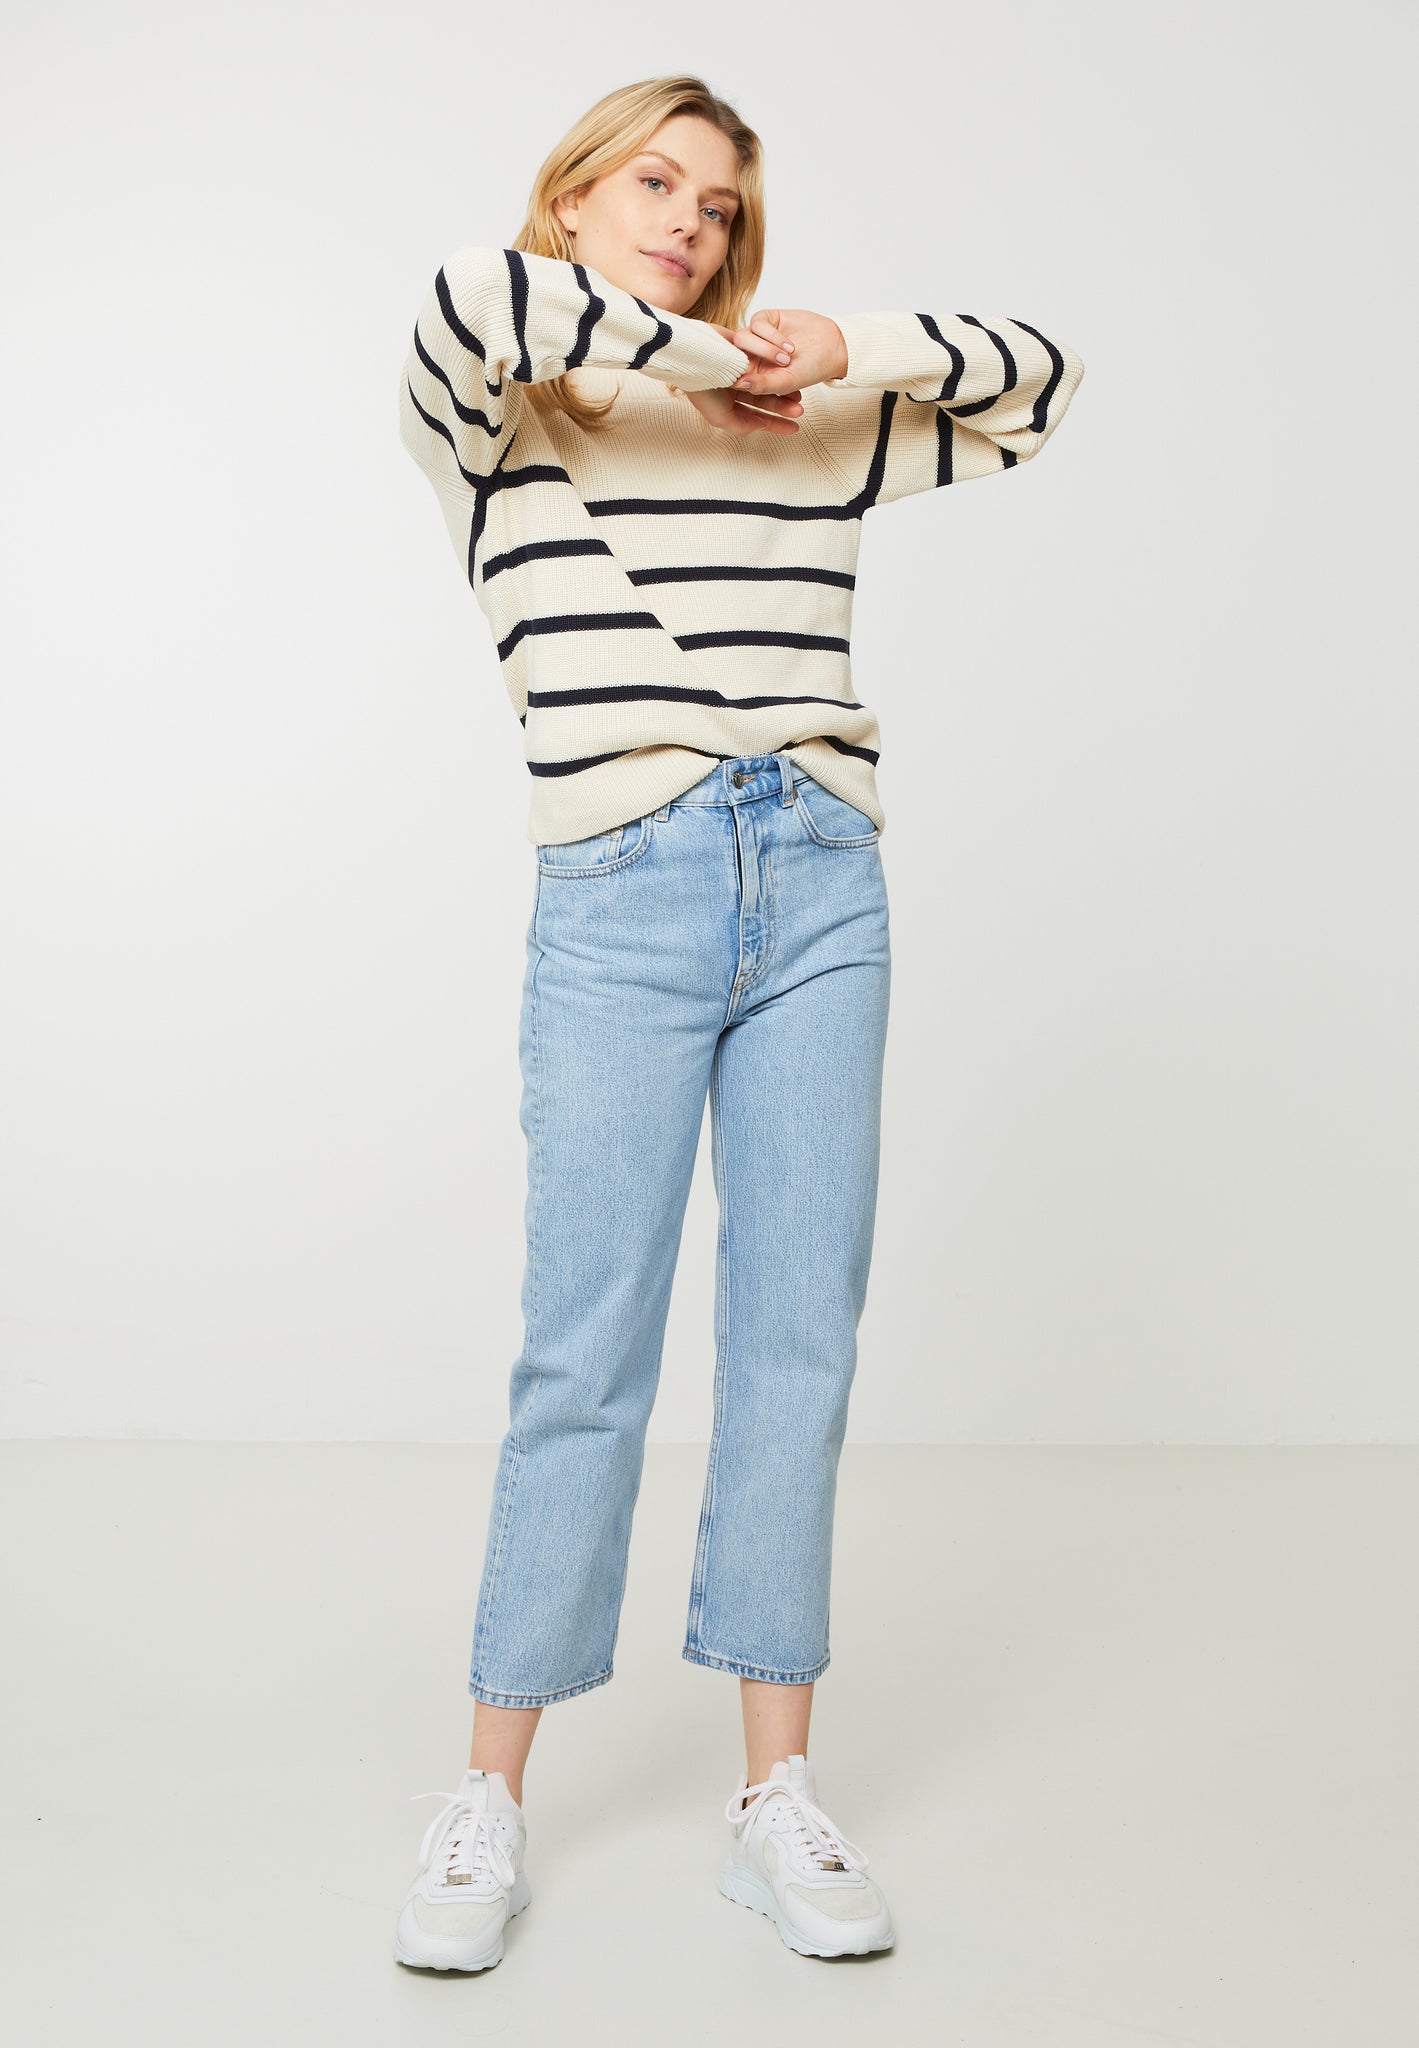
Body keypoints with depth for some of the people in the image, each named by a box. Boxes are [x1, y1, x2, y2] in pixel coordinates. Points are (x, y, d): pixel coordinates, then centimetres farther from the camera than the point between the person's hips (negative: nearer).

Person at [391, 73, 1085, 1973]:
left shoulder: (815, 430, 17)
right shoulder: (500, 420, 7)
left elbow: (1040, 376, 21)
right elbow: (478, 299, -15)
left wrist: (842, 345, 5)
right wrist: (716, 360, -5)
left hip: (825, 895, 4)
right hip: (622, 906, -3)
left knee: (799, 1344, 4)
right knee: (585, 1358, -3)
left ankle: (777, 1796, 15)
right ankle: (490, 1804, 13)